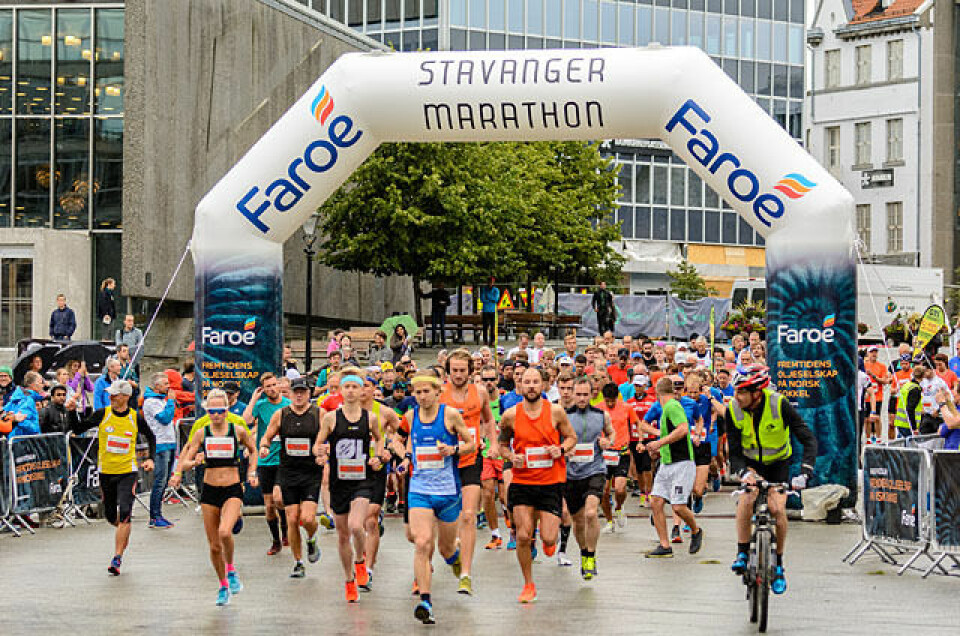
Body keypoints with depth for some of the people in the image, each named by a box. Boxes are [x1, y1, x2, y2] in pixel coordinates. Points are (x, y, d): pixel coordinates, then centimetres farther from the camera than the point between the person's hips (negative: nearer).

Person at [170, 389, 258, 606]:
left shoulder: (238, 431, -2)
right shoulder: (201, 433, 2)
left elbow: (252, 450, 17)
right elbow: (185, 462, 3)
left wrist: (252, 472, 6)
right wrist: (193, 462, -19)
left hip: (233, 490, -2)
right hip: (209, 490, 2)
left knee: (225, 532, -27)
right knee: (214, 545, 6)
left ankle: (231, 569, 1)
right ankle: (223, 586, 25)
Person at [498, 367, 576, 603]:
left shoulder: (555, 411, -4)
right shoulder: (510, 415, -2)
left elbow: (571, 437, 9)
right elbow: (503, 444, 12)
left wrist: (561, 449, -11)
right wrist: (511, 457, -9)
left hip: (551, 480, -1)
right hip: (522, 482, 1)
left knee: (548, 538, -8)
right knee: (523, 537, -7)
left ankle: (549, 539, 33)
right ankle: (528, 585, 12)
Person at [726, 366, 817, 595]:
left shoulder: (779, 405, -27)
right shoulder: (733, 410, -21)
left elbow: (809, 440, -26)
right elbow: (734, 453, -16)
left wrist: (804, 472, -39)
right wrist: (745, 471, -38)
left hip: (778, 464, -1)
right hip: (751, 463, 1)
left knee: (777, 509, -17)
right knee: (746, 499, -27)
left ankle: (778, 565, 1)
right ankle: (742, 554, -17)